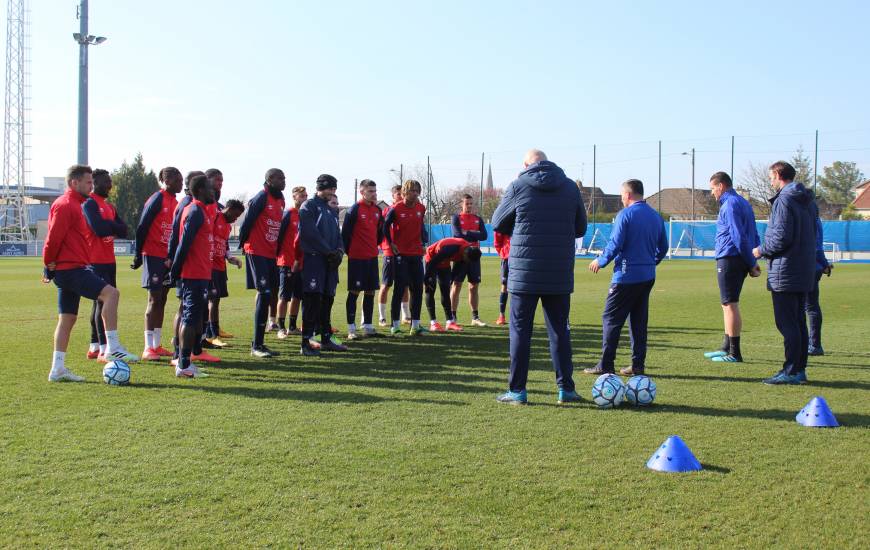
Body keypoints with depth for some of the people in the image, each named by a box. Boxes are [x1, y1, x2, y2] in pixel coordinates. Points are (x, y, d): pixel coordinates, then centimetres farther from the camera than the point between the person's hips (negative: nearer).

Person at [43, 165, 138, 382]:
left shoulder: (74, 204, 21)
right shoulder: (65, 205, -11)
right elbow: (54, 237, -17)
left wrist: (51, 266, 22)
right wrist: (49, 263, -8)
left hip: (70, 269, 11)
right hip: (71, 268, -11)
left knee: (67, 319, 11)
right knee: (110, 292, -22)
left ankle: (58, 369, 14)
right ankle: (112, 347, -23)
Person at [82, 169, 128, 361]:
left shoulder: (109, 206, 18)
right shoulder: (89, 204, -9)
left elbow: (123, 230, 9)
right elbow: (99, 229, -22)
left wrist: (108, 226, -8)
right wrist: (113, 226, -3)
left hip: (109, 260, 9)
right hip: (96, 261, -9)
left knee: (101, 301, 12)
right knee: (104, 301, -13)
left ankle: (94, 347, 21)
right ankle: (104, 349, -14)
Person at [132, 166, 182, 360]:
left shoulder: (175, 202, 13)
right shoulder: (157, 199, -11)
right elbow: (142, 227, -12)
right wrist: (138, 255, -12)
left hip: (167, 257, 8)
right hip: (154, 255, -8)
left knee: (162, 300, 10)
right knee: (154, 299, -7)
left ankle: (157, 345, 16)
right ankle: (148, 348, -4)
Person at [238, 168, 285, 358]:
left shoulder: (280, 200, 13)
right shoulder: (261, 198, -12)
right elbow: (248, 221, -10)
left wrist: (277, 251, 17)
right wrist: (243, 243, 0)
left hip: (271, 254, 8)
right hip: (257, 252, -8)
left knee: (267, 295, 8)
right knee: (264, 294, -13)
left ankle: (259, 343, 16)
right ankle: (257, 345, -10)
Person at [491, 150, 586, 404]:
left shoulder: (518, 186, -3)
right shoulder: (570, 187, 5)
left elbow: (497, 223, 8)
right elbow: (580, 228, 13)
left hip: (525, 272, -2)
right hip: (560, 275, 3)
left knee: (520, 330, 4)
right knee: (559, 330, 11)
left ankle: (517, 390, 4)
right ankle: (566, 388, 13)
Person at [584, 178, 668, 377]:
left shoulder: (625, 214, -11)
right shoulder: (656, 216, 11)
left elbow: (615, 245, -14)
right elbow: (663, 247, 16)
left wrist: (600, 261, 0)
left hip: (626, 275, -7)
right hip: (648, 276, 7)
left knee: (611, 318, -1)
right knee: (639, 320, 12)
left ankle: (605, 365, -2)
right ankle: (638, 365, 12)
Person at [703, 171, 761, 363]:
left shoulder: (730, 204, -12)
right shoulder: (743, 202, 19)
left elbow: (739, 237, -18)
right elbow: (753, 235, 19)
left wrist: (751, 263, -14)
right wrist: (753, 261, 13)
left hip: (729, 259, -10)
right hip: (740, 260, 10)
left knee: (730, 305, -6)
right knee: (729, 304, 17)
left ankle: (734, 353, -3)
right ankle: (727, 348, 24)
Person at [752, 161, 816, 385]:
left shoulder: (784, 201, -13)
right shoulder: (805, 201, 15)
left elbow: (781, 238, -20)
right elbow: (812, 236, 18)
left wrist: (761, 251, -3)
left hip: (784, 272, -9)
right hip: (804, 272, 9)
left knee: (787, 323, -5)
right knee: (799, 322, 12)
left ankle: (790, 371, -4)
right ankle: (800, 369, 16)